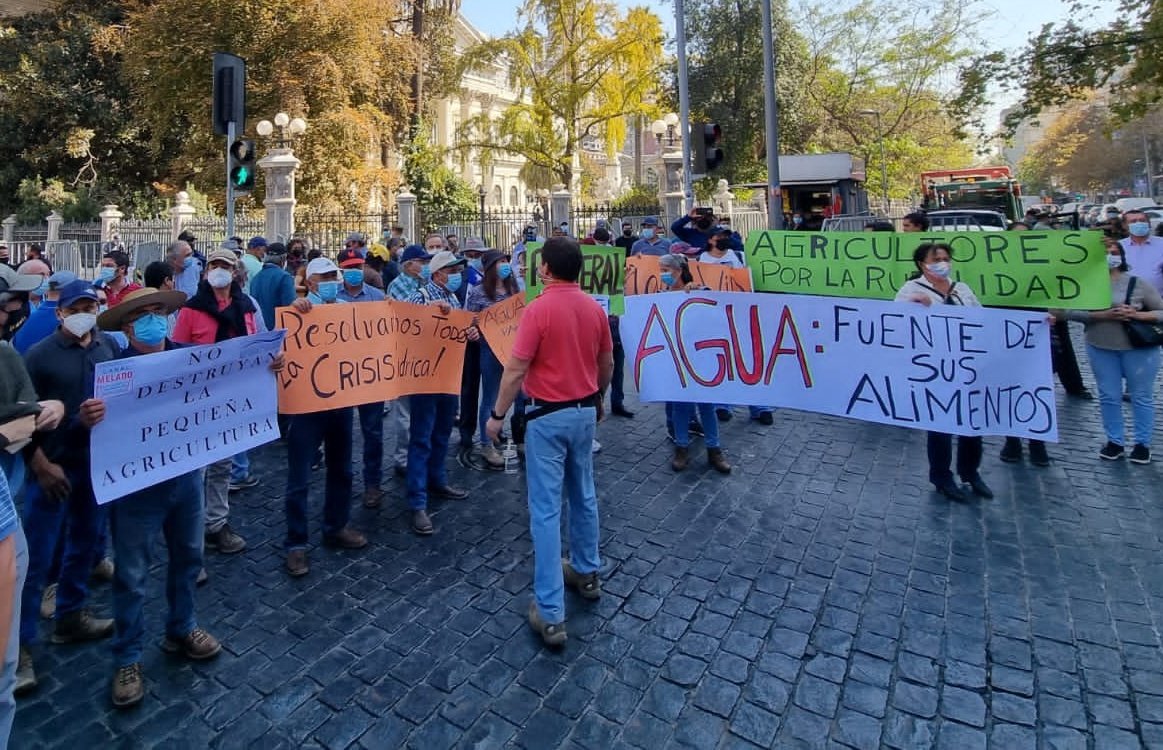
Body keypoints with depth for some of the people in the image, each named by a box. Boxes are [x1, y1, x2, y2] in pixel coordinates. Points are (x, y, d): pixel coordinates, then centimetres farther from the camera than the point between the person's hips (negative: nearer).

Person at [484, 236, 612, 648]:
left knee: (546, 509, -2)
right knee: (584, 495, 22)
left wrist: (497, 414, -5)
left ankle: (550, 613, 2)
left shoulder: (538, 309, -16)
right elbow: (607, 364, 12)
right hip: (585, 410, 7)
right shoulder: (595, 308, 3)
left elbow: (516, 370, -16)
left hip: (548, 415, -6)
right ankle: (586, 572, 39)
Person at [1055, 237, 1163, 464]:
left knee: (1141, 396, 9)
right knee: (1108, 396, 10)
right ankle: (1115, 441, 23)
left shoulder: (1138, 282, -4)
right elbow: (1069, 311, -13)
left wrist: (1137, 315, -20)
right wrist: (1101, 315, -23)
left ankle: (1143, 444, 22)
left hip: (1138, 348, -1)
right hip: (1100, 347, 1)